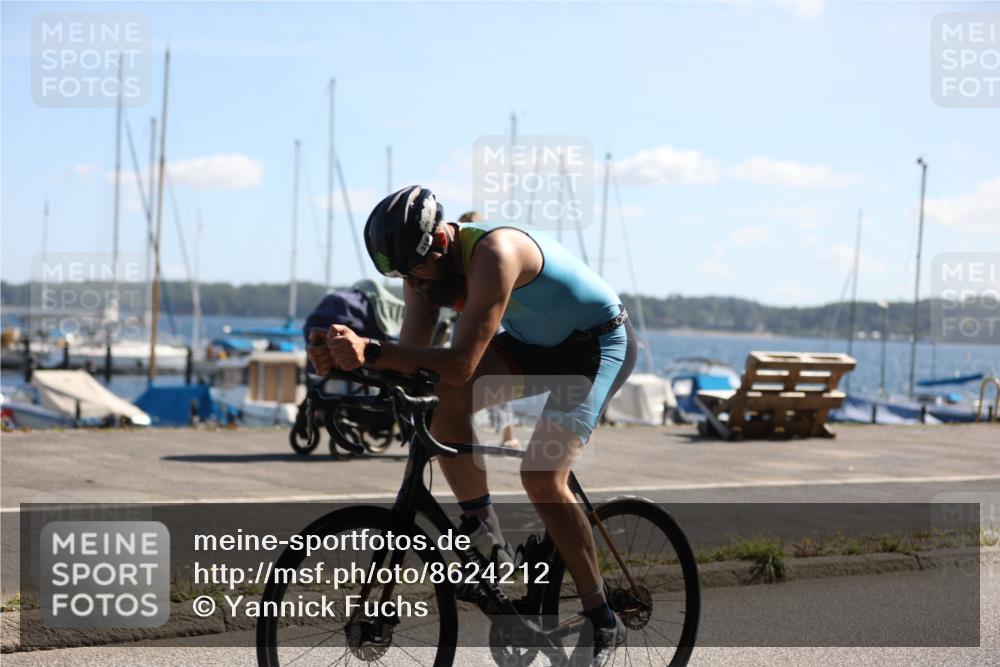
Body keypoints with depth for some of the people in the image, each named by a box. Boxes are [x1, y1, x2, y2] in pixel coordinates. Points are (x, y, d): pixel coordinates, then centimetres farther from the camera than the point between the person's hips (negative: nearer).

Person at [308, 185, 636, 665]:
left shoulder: (493, 253, -34)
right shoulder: (425, 264, -9)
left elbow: (461, 364, -40)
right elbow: (411, 357, -15)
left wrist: (371, 351, -47)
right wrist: (345, 357, -32)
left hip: (600, 344, -8)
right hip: (536, 343, 8)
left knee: (542, 475, -21)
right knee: (446, 399, -19)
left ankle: (602, 623, -9)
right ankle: (482, 532, -2)